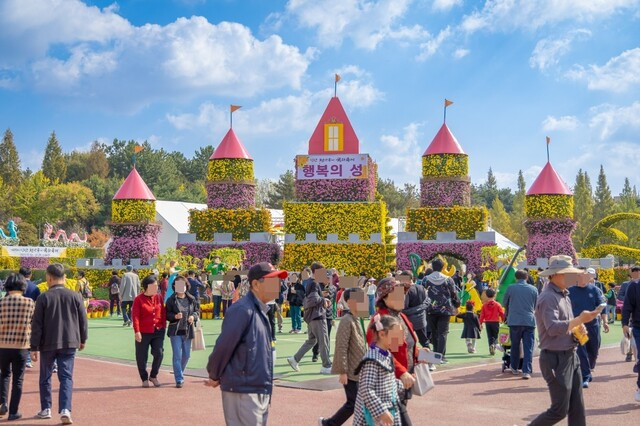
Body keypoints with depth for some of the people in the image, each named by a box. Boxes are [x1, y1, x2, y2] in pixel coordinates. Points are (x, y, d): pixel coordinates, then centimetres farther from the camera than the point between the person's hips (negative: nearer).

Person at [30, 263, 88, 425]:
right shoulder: (75, 296, -1)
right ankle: (65, 410, -12)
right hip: (69, 343, 1)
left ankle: (45, 409, 24)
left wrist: (34, 347, -1)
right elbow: (83, 320, 4)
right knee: (66, 377, 2)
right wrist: (82, 339, 19)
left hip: (48, 344, -1)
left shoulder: (43, 298, -7)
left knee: (45, 377, 16)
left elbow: (37, 325, -7)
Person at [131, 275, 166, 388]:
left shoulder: (158, 297, 8)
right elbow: (135, 316, -10)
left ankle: (153, 376, 15)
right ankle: (144, 379, 21)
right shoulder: (139, 299, -4)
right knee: (142, 357, 4)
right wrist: (137, 331, -16)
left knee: (159, 353, -6)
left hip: (158, 332, 3)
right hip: (143, 333, -3)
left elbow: (163, 313, 11)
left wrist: (163, 327, 4)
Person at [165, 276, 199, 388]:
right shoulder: (171, 300, -3)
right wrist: (175, 316, -20)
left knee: (186, 355, 12)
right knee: (177, 355, -6)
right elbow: (167, 314, -2)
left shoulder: (191, 299, 5)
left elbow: (197, 310, 12)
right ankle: (179, 379, -2)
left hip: (188, 331, 4)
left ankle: (179, 374, 34)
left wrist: (193, 316, -8)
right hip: (175, 331, -3)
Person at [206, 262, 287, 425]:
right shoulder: (243, 310, -18)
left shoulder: (261, 311, 13)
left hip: (261, 391, 9)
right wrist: (214, 377, -4)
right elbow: (223, 346, -17)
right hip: (242, 392, -9)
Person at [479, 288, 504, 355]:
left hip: (487, 322, 2)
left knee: (490, 336, 9)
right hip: (495, 322, -2)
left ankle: (491, 346, 0)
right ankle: (494, 344, -19)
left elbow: (482, 315, 0)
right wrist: (503, 321, 11)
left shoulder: (484, 305, 0)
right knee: (495, 336, 7)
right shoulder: (497, 305, -5)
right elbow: (502, 313, -3)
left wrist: (481, 323, 7)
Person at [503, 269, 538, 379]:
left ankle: (514, 368, 25)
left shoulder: (511, 288, 1)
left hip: (514, 321, 0)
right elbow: (536, 306, 16)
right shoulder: (533, 289, 5)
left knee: (515, 346, 14)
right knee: (528, 348, 1)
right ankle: (526, 371, -6)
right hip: (529, 321, 0)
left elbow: (505, 303, 14)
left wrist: (508, 315, 32)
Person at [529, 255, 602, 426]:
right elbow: (553, 328, -28)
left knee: (577, 408, 11)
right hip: (556, 359, -9)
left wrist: (578, 327, 3)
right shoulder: (548, 298, -18)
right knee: (559, 410, -4)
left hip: (570, 356, 9)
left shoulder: (564, 295, 13)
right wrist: (579, 320, -28)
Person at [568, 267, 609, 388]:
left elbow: (602, 305, 2)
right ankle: (585, 378, -5)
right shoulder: (571, 291, 1)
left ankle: (588, 371, 34)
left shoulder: (594, 290, 3)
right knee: (581, 352, -7)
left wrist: (605, 321, -7)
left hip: (593, 324, 2)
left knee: (593, 351, 12)